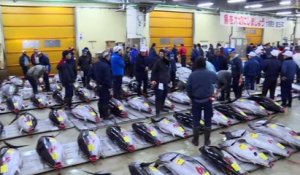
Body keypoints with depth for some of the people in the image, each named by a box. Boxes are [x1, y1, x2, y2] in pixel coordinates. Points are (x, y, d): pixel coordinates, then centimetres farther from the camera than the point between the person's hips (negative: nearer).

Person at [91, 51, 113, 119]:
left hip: (99, 85, 9)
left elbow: (92, 74, 14)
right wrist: (110, 85, -17)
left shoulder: (96, 64, 7)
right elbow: (107, 77, -24)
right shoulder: (106, 66, -23)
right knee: (106, 100, 2)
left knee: (101, 100, 17)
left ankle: (101, 114, 27)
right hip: (105, 86, -9)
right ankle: (106, 115, 10)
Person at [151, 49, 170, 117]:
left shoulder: (167, 62, 9)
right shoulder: (158, 61, -11)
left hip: (165, 81, 7)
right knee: (158, 97, -7)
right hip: (158, 82, -7)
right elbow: (153, 71, -15)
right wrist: (153, 80, -25)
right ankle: (157, 111, -1)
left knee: (164, 95, 16)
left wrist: (168, 79, 19)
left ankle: (161, 107, 36)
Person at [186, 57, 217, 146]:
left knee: (196, 120, 11)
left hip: (196, 100, 0)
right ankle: (207, 140, 21)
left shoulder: (192, 74, -9)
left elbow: (188, 87, -10)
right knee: (208, 120, 12)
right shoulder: (210, 74, -5)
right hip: (208, 100, 1)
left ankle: (196, 140, 19)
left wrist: (191, 97, 4)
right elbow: (217, 79, 15)